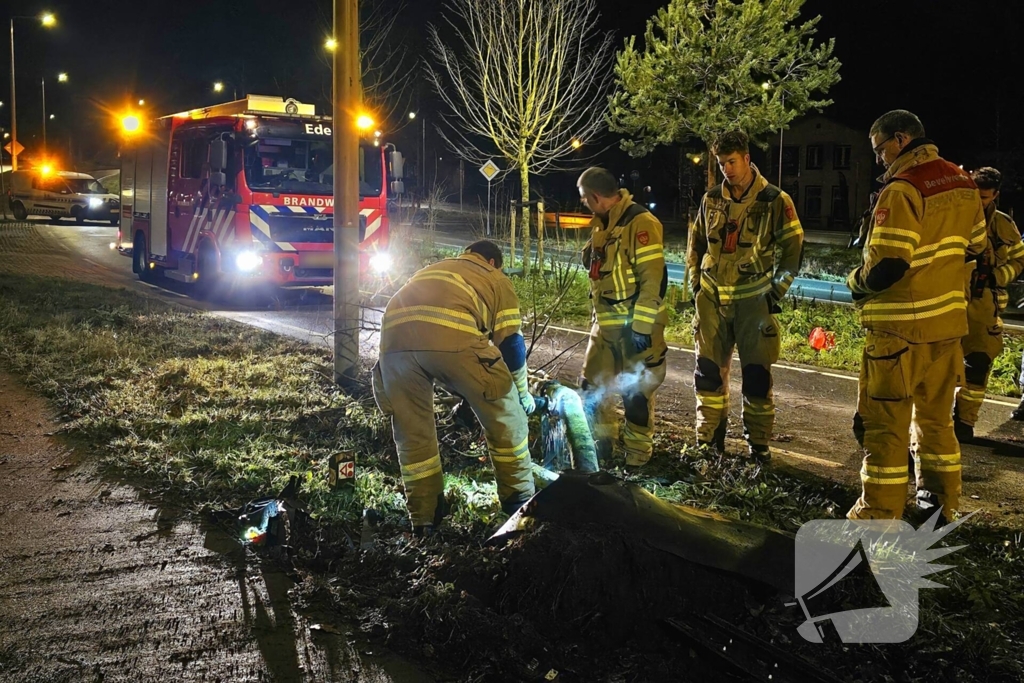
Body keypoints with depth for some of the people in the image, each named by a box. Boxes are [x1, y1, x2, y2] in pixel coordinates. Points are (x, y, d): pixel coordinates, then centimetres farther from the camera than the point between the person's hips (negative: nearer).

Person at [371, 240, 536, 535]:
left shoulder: (431, 270, 44)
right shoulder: (495, 278, 30)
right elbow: (510, 342, 21)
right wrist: (522, 393, 36)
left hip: (394, 338, 4)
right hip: (452, 337, -4)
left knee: (412, 431, 21)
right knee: (505, 417, 16)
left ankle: (424, 518, 27)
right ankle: (520, 503, 25)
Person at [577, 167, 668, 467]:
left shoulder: (641, 222, -17)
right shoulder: (602, 224, 12)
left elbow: (653, 279, -21)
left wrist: (641, 327, -21)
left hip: (636, 325, -8)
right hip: (606, 323, 9)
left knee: (636, 391, 1)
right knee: (592, 385, 12)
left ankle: (637, 452, 16)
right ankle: (601, 443, 27)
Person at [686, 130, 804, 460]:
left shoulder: (775, 201, -5)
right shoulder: (711, 200, 6)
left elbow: (793, 247, -1)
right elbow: (696, 243, 17)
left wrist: (777, 291, -5)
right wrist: (695, 282, 10)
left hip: (753, 300, -3)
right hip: (712, 299, 4)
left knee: (756, 374, 0)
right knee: (709, 370, 7)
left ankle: (758, 444, 12)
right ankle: (708, 440, 19)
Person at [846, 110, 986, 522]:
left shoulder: (903, 189, -18)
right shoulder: (963, 183, 8)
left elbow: (886, 266, -23)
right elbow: (974, 245, 17)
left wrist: (856, 283, -5)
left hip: (900, 326, -8)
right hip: (948, 320, 8)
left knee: (884, 422, 1)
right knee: (936, 415, 20)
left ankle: (879, 513, 6)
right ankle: (941, 499, 30)